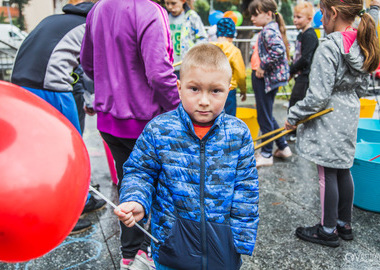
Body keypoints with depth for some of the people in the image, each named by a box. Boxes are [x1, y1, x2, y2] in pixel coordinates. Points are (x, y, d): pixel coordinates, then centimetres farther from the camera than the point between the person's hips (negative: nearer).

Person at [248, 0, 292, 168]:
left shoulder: (269, 30, -17)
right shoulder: (270, 29, 14)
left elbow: (278, 50, -34)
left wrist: (263, 67, -24)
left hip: (266, 79, -10)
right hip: (264, 79, 10)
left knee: (264, 117, 1)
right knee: (267, 116, 19)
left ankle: (266, 155, 14)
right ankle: (283, 147, 30)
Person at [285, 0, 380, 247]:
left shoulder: (329, 48, -21)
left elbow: (318, 96, -23)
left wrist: (294, 116, -11)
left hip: (329, 120, -8)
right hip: (350, 116, 8)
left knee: (328, 174, 3)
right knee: (343, 170, 17)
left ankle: (328, 231, 17)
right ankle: (345, 224, 32)